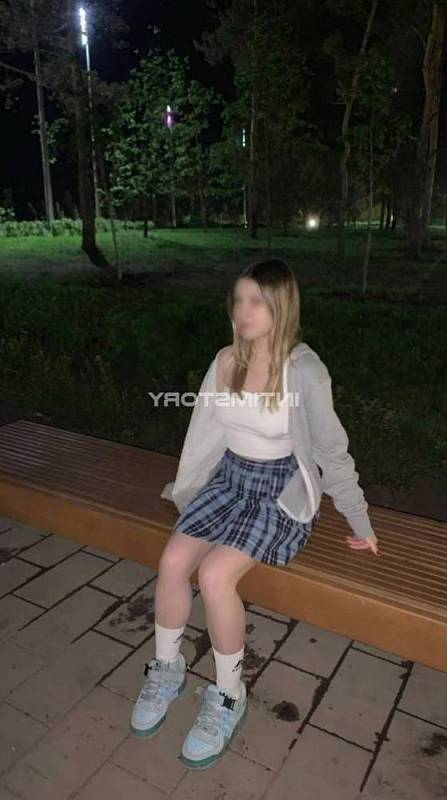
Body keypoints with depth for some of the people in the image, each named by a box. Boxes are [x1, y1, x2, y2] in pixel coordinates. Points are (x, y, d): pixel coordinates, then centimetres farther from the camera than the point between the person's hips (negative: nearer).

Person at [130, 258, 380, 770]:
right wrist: (183, 487, 19)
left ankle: (229, 698, 1)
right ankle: (166, 669, 13)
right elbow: (206, 431, 10)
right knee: (172, 562, -14)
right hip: (229, 479, 5)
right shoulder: (226, 360, -2)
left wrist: (360, 522, -5)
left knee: (215, 573, -24)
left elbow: (332, 450, -12)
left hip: (282, 491, -5)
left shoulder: (304, 370, -19)